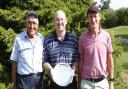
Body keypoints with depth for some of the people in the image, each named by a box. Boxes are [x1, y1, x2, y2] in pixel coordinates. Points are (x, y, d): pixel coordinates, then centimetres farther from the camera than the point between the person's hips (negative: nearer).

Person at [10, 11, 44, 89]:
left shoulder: (42, 39, 0)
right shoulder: (18, 38, -6)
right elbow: (14, 62, -1)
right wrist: (14, 82, 0)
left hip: (39, 78, 2)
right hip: (23, 79, -2)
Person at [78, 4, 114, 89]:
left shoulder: (106, 36, -3)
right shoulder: (82, 38, -3)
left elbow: (109, 60, 2)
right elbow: (81, 61, 4)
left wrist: (111, 81, 2)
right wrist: (79, 82, 6)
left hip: (102, 82, 0)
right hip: (86, 82, 0)